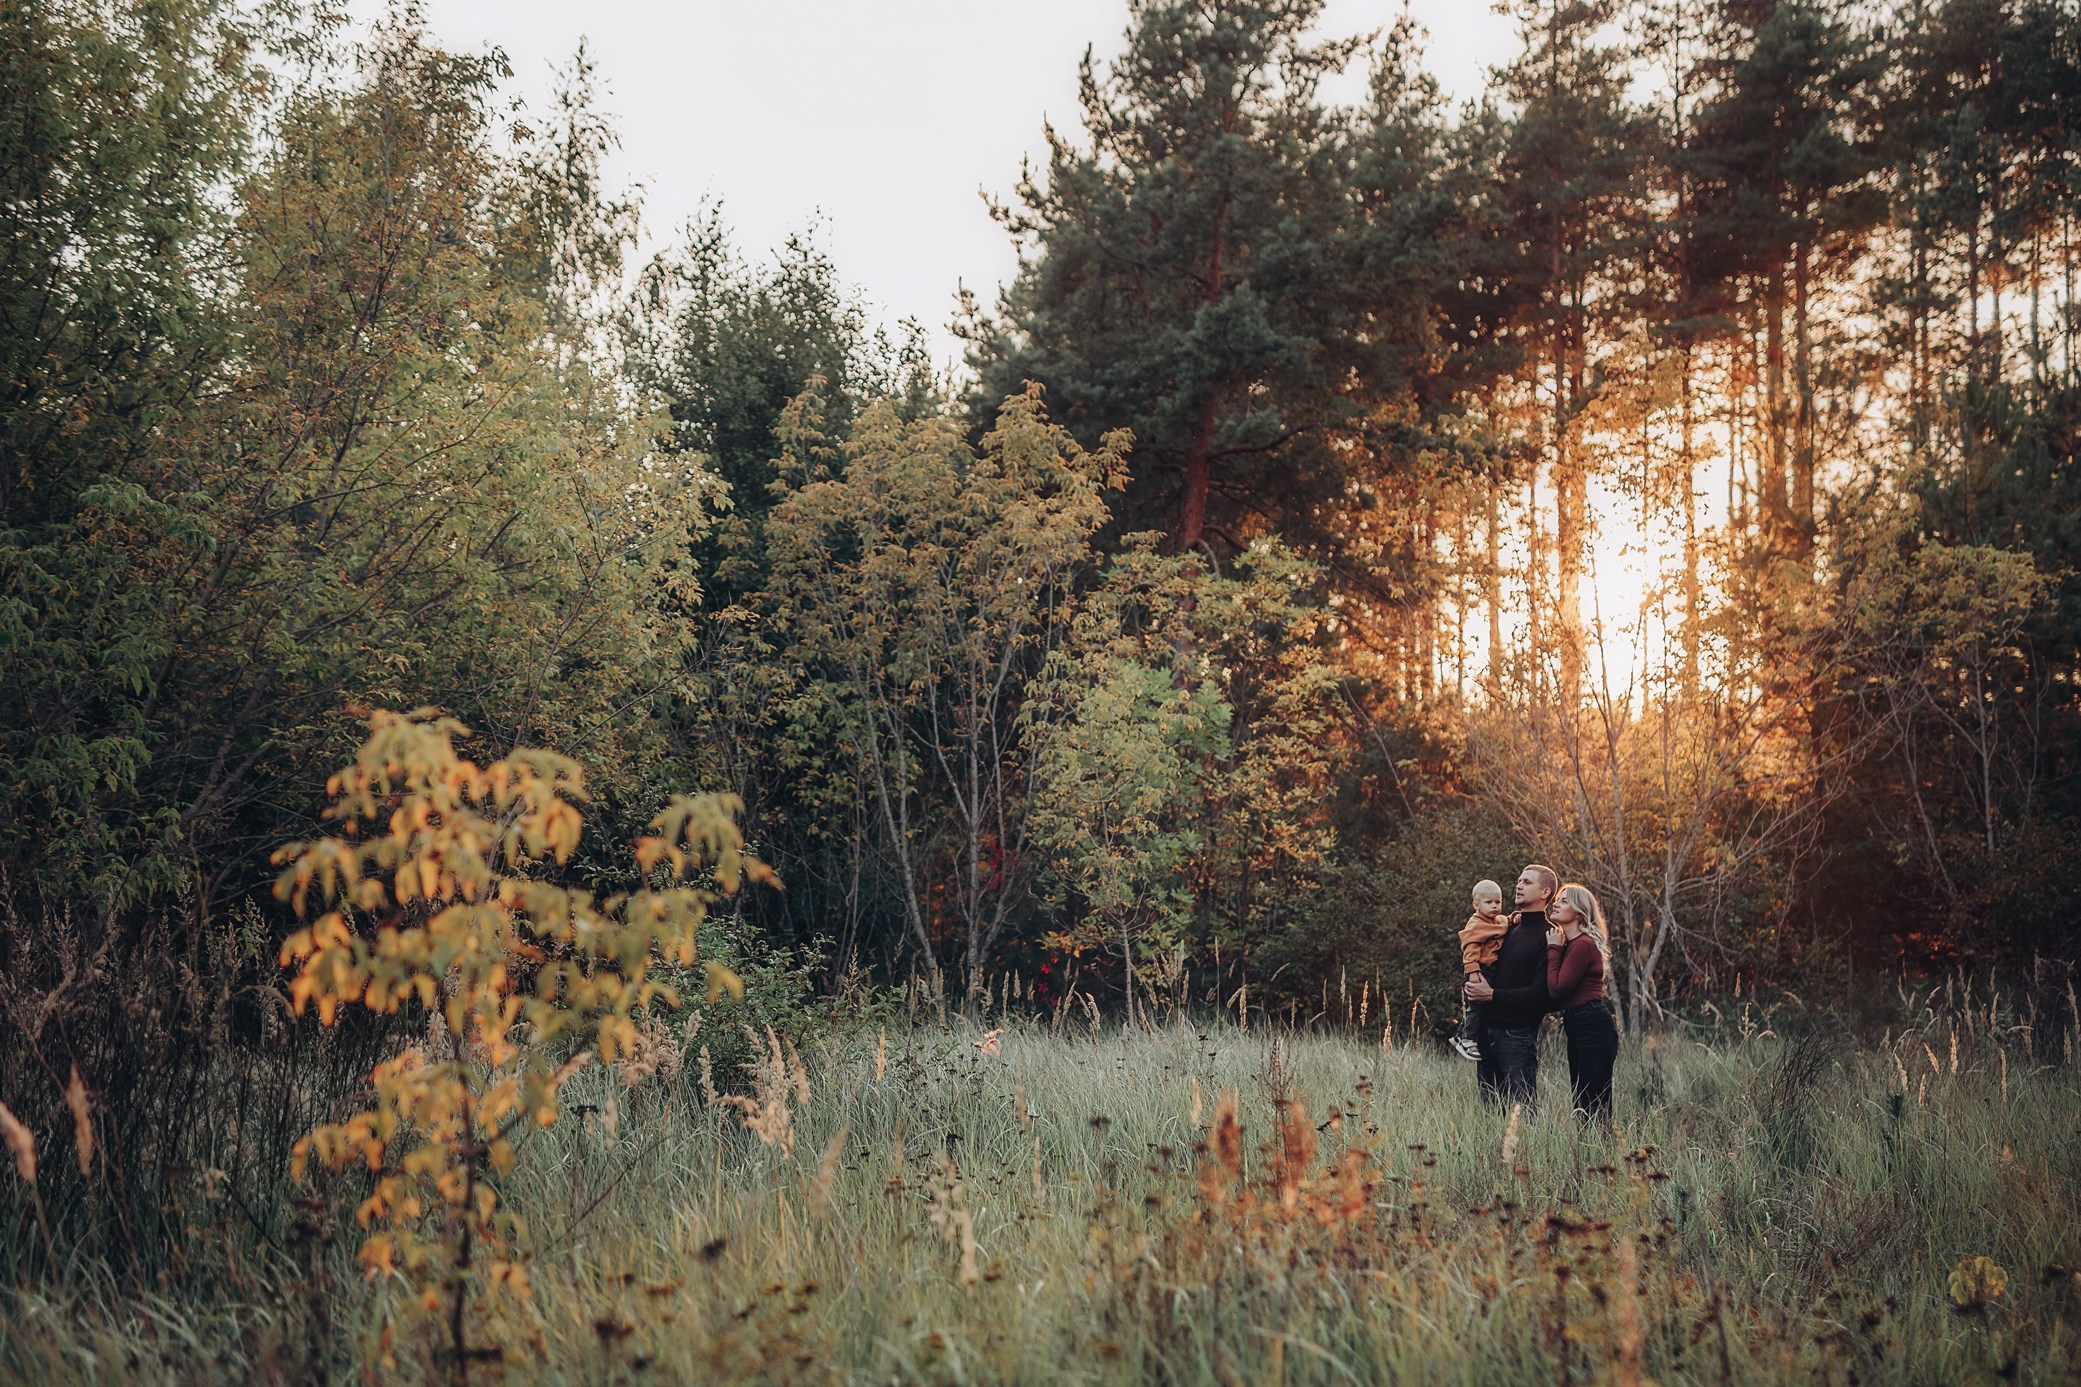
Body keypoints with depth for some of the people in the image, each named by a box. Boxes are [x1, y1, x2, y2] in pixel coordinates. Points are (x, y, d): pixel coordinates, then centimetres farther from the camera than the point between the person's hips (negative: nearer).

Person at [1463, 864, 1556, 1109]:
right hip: (1486, 1029, 7)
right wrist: (1473, 979, 3)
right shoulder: (1508, 926, 16)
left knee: (1523, 1107, -5)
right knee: (1490, 1105, 10)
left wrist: (1493, 994, -13)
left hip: (1518, 1032, -7)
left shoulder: (1548, 936, -7)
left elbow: (1541, 994, -15)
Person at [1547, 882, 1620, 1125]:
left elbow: (1557, 990, -17)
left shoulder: (1583, 945, -14)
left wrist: (1554, 949, -9)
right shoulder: (1569, 944, 17)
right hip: (1579, 1030, 10)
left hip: (1594, 1029, -10)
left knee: (1595, 1105, -10)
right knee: (1580, 1101, 11)